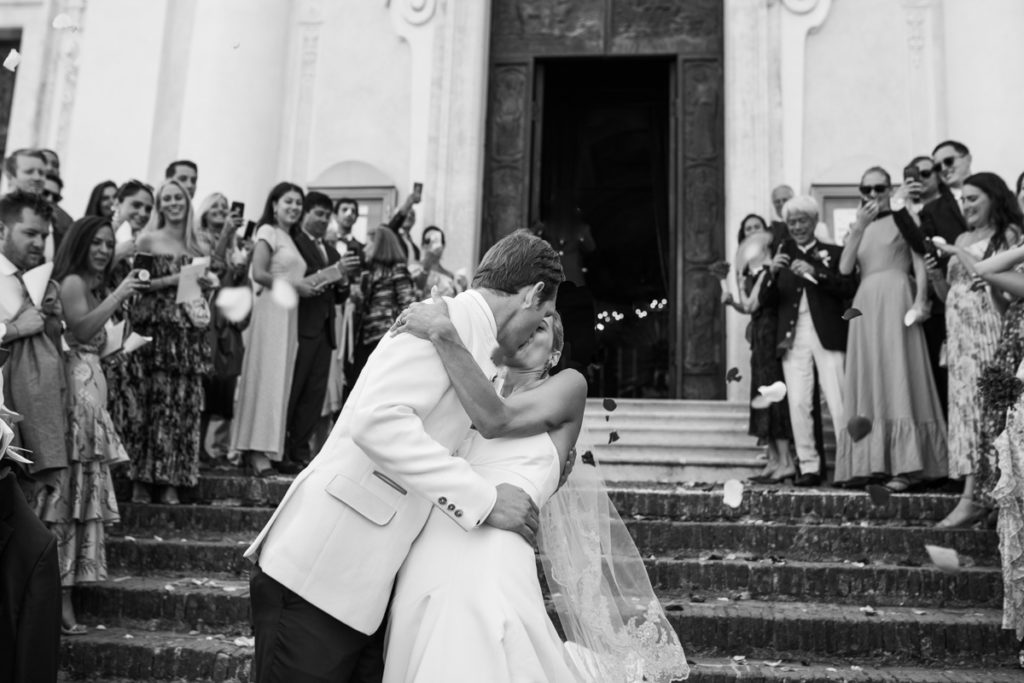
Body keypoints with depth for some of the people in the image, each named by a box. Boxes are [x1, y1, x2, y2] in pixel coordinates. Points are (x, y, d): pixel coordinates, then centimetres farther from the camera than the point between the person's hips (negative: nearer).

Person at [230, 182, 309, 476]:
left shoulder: (290, 238, 22)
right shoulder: (268, 232, -1)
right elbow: (259, 273, -12)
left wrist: (308, 284, 3)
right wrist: (293, 285, -10)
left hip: (289, 314, 8)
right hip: (271, 309, -8)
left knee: (280, 378, 4)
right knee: (267, 377, -9)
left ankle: (255, 448, 6)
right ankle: (257, 451, -7)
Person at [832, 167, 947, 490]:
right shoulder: (858, 227, 19)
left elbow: (921, 264, -2)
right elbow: (845, 269, 4)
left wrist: (920, 301, -17)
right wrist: (859, 227, -6)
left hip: (896, 299, -5)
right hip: (865, 305, 5)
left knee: (898, 377, -9)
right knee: (870, 381, 3)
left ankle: (906, 466, -9)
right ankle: (872, 461, 5)